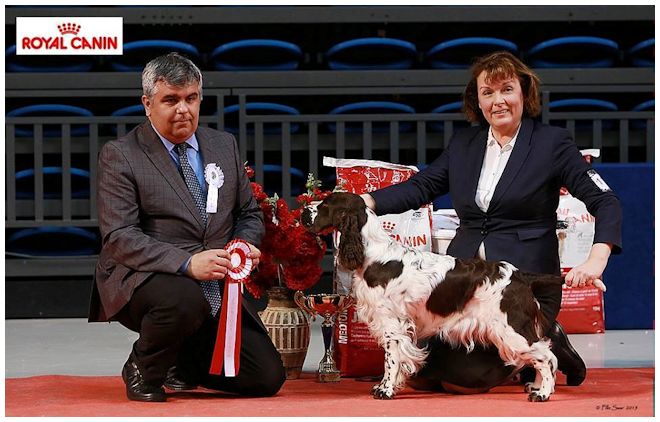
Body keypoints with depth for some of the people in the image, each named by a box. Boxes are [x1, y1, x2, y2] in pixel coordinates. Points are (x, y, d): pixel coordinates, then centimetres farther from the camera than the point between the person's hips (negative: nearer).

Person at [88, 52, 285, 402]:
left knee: (268, 378, -5)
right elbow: (119, 237, -15)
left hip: (215, 289, 6)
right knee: (185, 300, -40)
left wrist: (246, 244, -6)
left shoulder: (224, 145, 12)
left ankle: (181, 363, 23)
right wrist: (187, 263, -28)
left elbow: (249, 213, 20)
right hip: (142, 279, -6)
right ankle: (143, 371, -7)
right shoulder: (119, 155, -6)